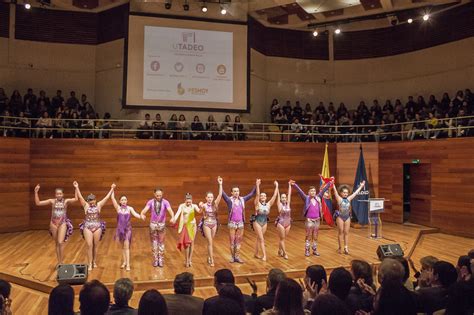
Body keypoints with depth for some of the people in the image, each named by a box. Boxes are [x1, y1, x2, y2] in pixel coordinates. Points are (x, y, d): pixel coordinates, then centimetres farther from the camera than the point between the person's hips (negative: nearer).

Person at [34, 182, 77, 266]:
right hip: (53, 224, 2)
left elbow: (76, 199, -22)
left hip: (63, 224, -2)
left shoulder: (66, 201, -4)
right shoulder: (52, 201, 0)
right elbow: (38, 203, -2)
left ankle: (61, 262, -3)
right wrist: (36, 192, -11)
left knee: (61, 243, -14)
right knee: (57, 244, 11)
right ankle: (59, 262, 21)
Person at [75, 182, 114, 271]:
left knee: (96, 245, 9)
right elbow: (80, 197, -7)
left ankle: (94, 262, 23)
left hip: (97, 227, 1)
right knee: (89, 245, -4)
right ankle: (90, 264, 3)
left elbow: (107, 197, -2)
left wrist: (112, 189, -6)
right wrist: (77, 188, -16)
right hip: (87, 227, -1)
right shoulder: (85, 205, 1)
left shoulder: (99, 205, 2)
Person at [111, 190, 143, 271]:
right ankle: (124, 262, 26)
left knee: (126, 247, -7)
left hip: (127, 229, -2)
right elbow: (112, 198, -5)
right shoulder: (118, 208, 1)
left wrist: (141, 216, -35)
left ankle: (128, 264, -6)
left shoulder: (130, 208, -2)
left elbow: (135, 214, -15)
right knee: (123, 246, 13)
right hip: (120, 229, 2)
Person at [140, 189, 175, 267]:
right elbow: (145, 209, -20)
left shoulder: (165, 202, -9)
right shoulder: (150, 202, -6)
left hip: (162, 224, -1)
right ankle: (155, 259, 19)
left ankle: (161, 259, 17)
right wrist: (142, 214, -43)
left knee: (161, 242, 6)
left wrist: (172, 217, -44)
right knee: (154, 242, 8)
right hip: (153, 224, 1)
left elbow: (170, 210, -23)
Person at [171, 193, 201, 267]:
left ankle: (190, 260, 19)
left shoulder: (194, 206, -4)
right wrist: (174, 219, -41)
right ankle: (186, 260, 7)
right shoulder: (182, 206, -6)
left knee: (191, 243, 7)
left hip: (192, 226, 2)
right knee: (187, 243, -6)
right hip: (185, 226, -2)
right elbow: (178, 213, -21)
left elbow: (199, 211, -22)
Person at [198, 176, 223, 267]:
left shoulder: (215, 204, -4)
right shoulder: (204, 205, -9)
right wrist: (201, 208, -23)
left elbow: (220, 195, -17)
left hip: (214, 224, 3)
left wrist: (220, 184, -26)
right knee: (210, 242, -7)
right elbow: (204, 216, -6)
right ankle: (211, 260, -5)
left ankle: (209, 257, 30)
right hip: (206, 224, -3)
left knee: (211, 242, 14)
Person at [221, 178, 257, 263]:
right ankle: (232, 257, 16)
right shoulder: (229, 200, -6)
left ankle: (237, 257, 16)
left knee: (239, 240, 8)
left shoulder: (242, 199, 4)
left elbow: (251, 194, 6)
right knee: (232, 241, 4)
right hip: (232, 223, -3)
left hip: (241, 223, 3)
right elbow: (223, 194, -20)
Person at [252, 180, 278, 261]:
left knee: (259, 238, 13)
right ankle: (264, 255, -6)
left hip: (264, 223, 4)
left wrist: (276, 186, -7)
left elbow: (274, 195, -3)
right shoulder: (258, 204, -8)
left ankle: (256, 254, 24)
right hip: (257, 222, -4)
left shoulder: (268, 204, 1)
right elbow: (257, 194, -21)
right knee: (261, 239, -8)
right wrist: (258, 185, -31)